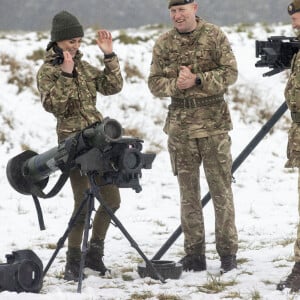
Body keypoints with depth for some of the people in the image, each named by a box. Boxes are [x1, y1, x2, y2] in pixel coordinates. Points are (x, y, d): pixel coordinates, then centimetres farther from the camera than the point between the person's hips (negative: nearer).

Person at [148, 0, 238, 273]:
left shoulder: (215, 36, -2)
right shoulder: (164, 44, 5)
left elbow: (230, 73, -7)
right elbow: (154, 83, 5)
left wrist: (197, 80, -18)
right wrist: (176, 84, -15)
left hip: (213, 121, -2)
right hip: (180, 124, 3)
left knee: (221, 188, -1)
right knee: (188, 191, 6)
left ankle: (228, 252, 6)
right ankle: (194, 254, 12)